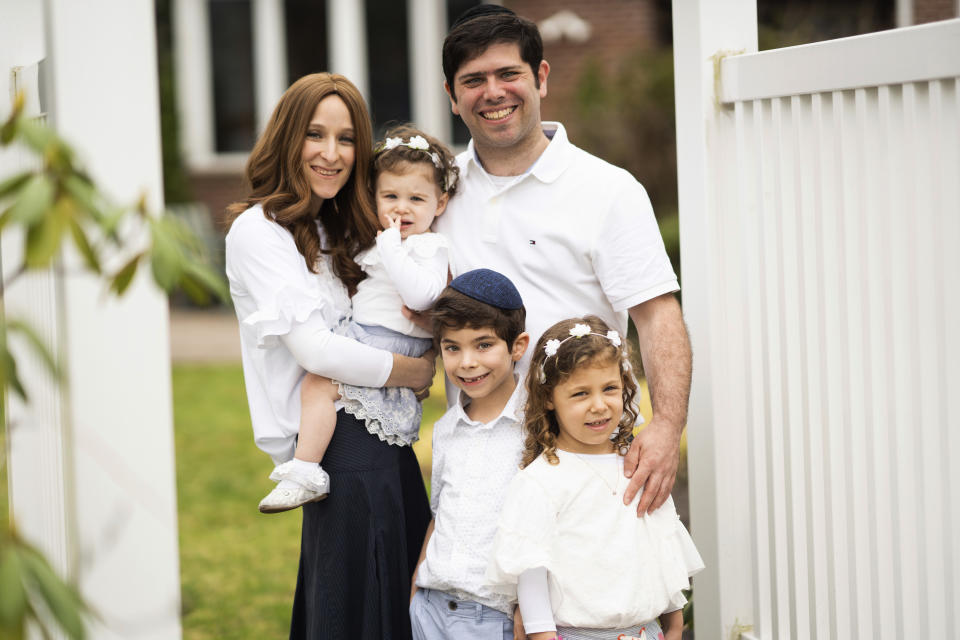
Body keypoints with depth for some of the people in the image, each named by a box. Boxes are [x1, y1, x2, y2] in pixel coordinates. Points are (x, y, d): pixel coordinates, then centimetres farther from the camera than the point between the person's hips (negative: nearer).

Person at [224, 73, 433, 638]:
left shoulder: (342, 232, 20)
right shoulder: (260, 229, -8)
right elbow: (314, 348, -16)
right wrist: (412, 372, -6)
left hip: (387, 443, 9)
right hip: (341, 446, -9)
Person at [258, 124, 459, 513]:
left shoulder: (430, 247, -10)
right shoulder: (378, 241, 18)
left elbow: (419, 295, -28)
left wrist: (390, 248, -25)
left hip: (390, 343, -10)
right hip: (361, 335, 10)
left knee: (317, 383, -21)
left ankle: (305, 474, -24)